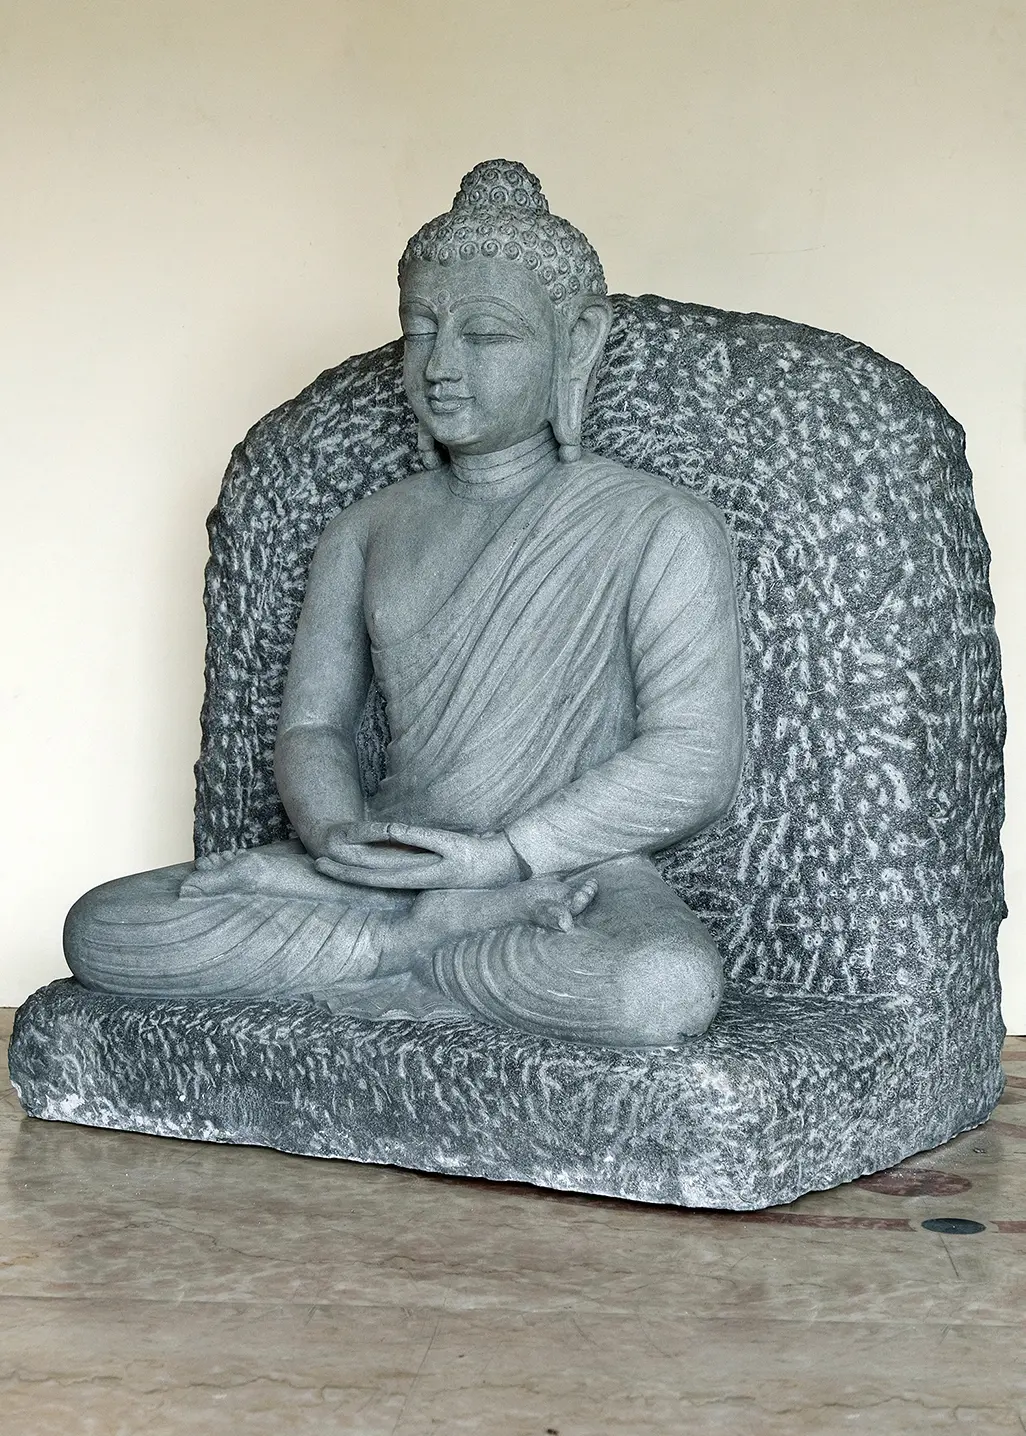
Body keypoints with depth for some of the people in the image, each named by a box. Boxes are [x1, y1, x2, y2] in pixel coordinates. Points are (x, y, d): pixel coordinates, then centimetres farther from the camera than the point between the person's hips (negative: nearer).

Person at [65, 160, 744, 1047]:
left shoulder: (659, 529, 1)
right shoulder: (366, 532, 17)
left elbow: (697, 765, -8)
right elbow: (313, 725, 13)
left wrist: (498, 856, -17)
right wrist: (339, 836, -12)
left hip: (576, 872, -4)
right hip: (394, 863, 5)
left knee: (666, 987, -40)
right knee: (101, 929, -16)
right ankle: (443, 927, -18)